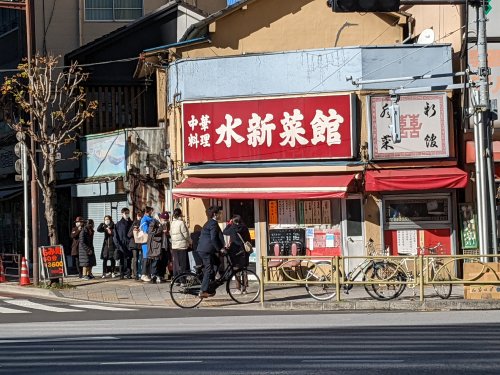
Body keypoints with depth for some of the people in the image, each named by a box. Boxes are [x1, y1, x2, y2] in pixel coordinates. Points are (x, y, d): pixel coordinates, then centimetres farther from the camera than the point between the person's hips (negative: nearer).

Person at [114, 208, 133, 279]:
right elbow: (115, 236, 3)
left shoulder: (131, 223, 11)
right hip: (121, 245, -1)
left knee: (129, 260, -4)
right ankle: (122, 274, 2)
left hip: (129, 244, 1)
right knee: (122, 260, -1)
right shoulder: (118, 224, 5)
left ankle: (128, 273, -1)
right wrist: (118, 245, -7)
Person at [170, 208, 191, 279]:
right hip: (182, 246, -6)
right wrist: (190, 242, 4)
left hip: (174, 246, 6)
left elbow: (171, 234, 12)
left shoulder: (172, 223, 6)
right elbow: (185, 235, -12)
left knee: (176, 264, 10)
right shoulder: (181, 222, -14)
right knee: (183, 264, -2)